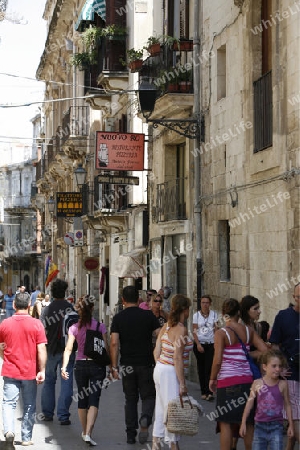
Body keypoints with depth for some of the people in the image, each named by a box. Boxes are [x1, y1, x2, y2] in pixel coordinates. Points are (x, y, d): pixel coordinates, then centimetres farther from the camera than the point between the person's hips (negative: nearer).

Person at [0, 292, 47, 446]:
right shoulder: (36, 324, -7)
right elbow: (41, 349, -11)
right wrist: (42, 370, -6)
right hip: (30, 372, -1)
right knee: (29, 406, 10)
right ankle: (26, 438, 15)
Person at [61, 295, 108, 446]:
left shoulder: (74, 328, -2)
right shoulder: (100, 326, -5)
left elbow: (68, 349, -10)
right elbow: (105, 348, -5)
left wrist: (64, 366, -14)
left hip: (80, 365, 2)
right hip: (97, 365, -2)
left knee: (82, 399, 17)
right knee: (94, 401, -3)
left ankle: (84, 431, 29)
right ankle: (88, 433, -18)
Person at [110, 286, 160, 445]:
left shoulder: (118, 318, -1)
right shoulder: (148, 315, -1)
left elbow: (114, 343, -8)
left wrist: (114, 367, -4)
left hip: (127, 365, 1)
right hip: (146, 363, -1)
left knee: (130, 399, 12)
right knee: (148, 396, 9)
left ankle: (130, 434, 10)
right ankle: (145, 419, -21)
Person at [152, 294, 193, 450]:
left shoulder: (166, 327, 9)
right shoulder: (181, 330, -16)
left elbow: (156, 352, 12)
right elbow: (177, 358, -20)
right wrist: (182, 384, -18)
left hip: (159, 369, 9)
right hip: (170, 373, -9)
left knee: (161, 408, 15)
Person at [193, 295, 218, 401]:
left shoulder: (214, 314, 5)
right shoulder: (196, 315, 3)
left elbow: (216, 329, 5)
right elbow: (194, 331, 1)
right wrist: (198, 344, -11)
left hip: (211, 344, -1)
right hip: (199, 344, 1)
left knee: (209, 368, -12)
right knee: (201, 369, 4)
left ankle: (209, 392, -18)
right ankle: (203, 391, 11)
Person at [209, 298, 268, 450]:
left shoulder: (221, 333, -8)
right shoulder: (249, 331, 4)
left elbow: (217, 361, -14)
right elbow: (265, 351, 0)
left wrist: (212, 379, -1)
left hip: (227, 381, -4)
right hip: (247, 379, 4)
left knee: (225, 422, 2)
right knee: (248, 422, 12)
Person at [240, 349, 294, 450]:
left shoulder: (283, 384, -3)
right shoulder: (257, 384, -3)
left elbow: (287, 405, 6)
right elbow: (249, 404, 3)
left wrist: (291, 425, 8)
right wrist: (243, 423, 4)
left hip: (276, 426, -1)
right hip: (260, 425, 1)